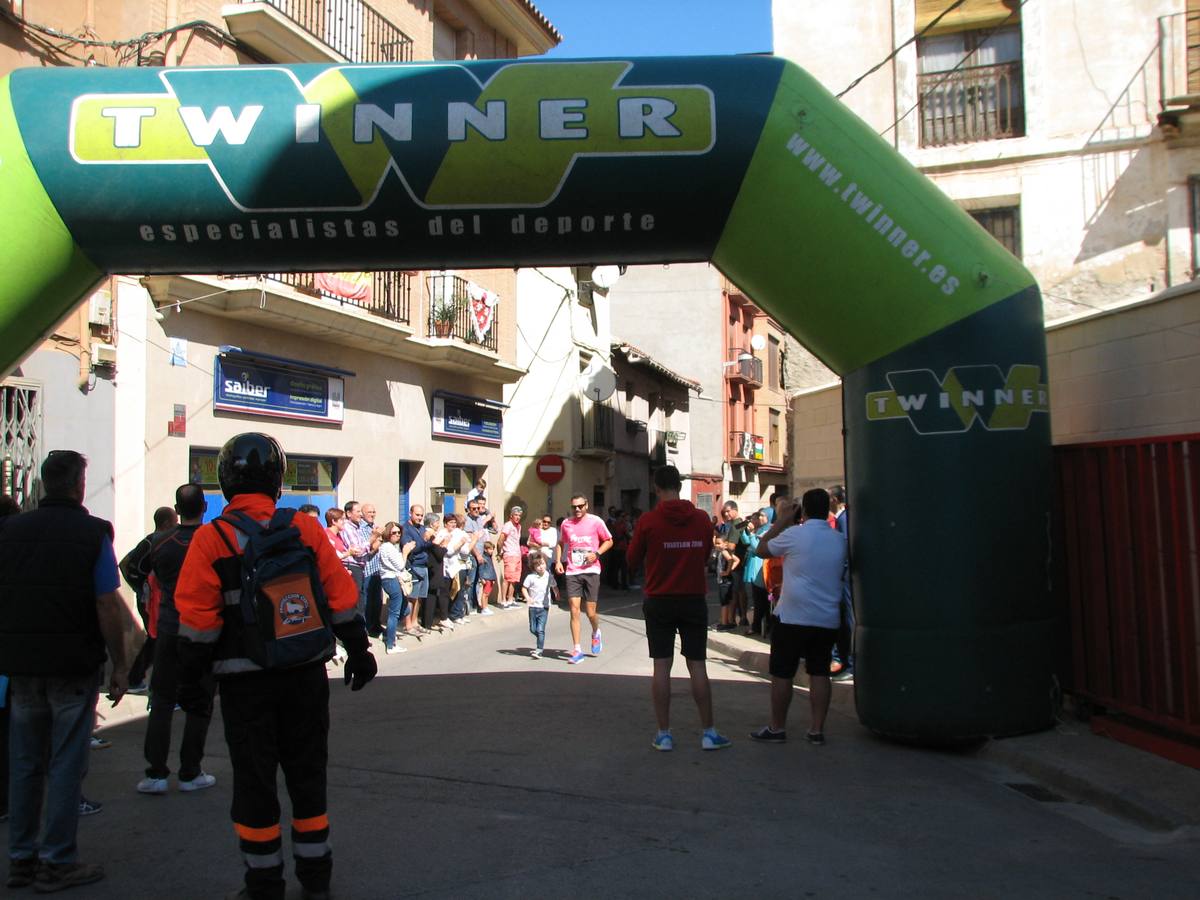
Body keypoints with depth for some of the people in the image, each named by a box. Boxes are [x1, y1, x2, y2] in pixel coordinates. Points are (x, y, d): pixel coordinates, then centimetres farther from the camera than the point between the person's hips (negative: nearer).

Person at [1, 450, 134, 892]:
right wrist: (120, 666, -6)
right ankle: (57, 862, 10)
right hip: (74, 668, -5)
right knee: (66, 765, 4)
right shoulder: (92, 534, -11)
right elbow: (108, 607, -13)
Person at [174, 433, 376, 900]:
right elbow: (342, 596, 0)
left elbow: (196, 618, -9)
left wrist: (189, 680, 0)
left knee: (254, 780, 10)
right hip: (305, 674, 3)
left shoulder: (211, 538, -9)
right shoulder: (307, 529, -3)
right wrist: (358, 649, 10)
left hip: (245, 681, -2)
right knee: (307, 772, 15)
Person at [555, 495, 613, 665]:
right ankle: (576, 650, 0)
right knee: (574, 611, -5)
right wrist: (558, 561, 6)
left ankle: (596, 633, 35)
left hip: (591, 570, -2)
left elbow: (609, 541, 6)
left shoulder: (596, 521, -1)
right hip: (572, 572, 2)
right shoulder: (566, 524, 7)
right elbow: (561, 543, 21)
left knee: (590, 612, 1)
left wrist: (597, 553, -10)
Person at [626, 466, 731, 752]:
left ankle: (664, 734, 8)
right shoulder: (702, 519, -2)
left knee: (661, 666, 4)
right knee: (697, 665, 7)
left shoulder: (647, 521, -10)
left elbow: (633, 561, 0)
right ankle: (709, 733, 10)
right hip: (694, 600, 2)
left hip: (659, 601, -1)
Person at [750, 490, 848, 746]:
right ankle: (817, 730, 12)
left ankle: (777, 728, 11)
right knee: (820, 673, 10)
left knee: (782, 674, 5)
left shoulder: (794, 534, -10)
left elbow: (761, 550, 4)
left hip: (793, 617, -5)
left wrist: (781, 520, 10)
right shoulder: (839, 540, 5)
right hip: (827, 619, 5)